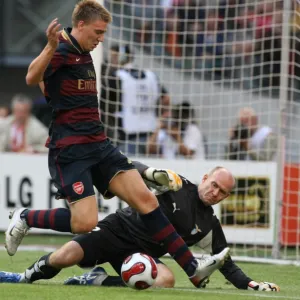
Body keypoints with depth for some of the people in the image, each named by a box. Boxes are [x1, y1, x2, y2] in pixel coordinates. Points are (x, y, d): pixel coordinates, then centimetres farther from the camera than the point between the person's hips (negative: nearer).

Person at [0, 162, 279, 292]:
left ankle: (99, 280, -14)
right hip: (116, 230, -4)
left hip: (141, 253, 4)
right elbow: (133, 169, -8)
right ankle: (27, 276, 6)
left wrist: (250, 284, 1)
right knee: (64, 257, -27)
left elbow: (225, 263, 15)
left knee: (166, 280, -31)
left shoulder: (209, 226, 8)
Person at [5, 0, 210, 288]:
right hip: (70, 149, -8)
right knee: (85, 222, -19)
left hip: (98, 145, 8)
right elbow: (32, 78, -33)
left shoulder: (84, 55, 15)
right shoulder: (61, 52, -12)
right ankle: (24, 219, 8)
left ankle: (193, 269, -3)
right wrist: (51, 47, -47)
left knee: (145, 199, -2)